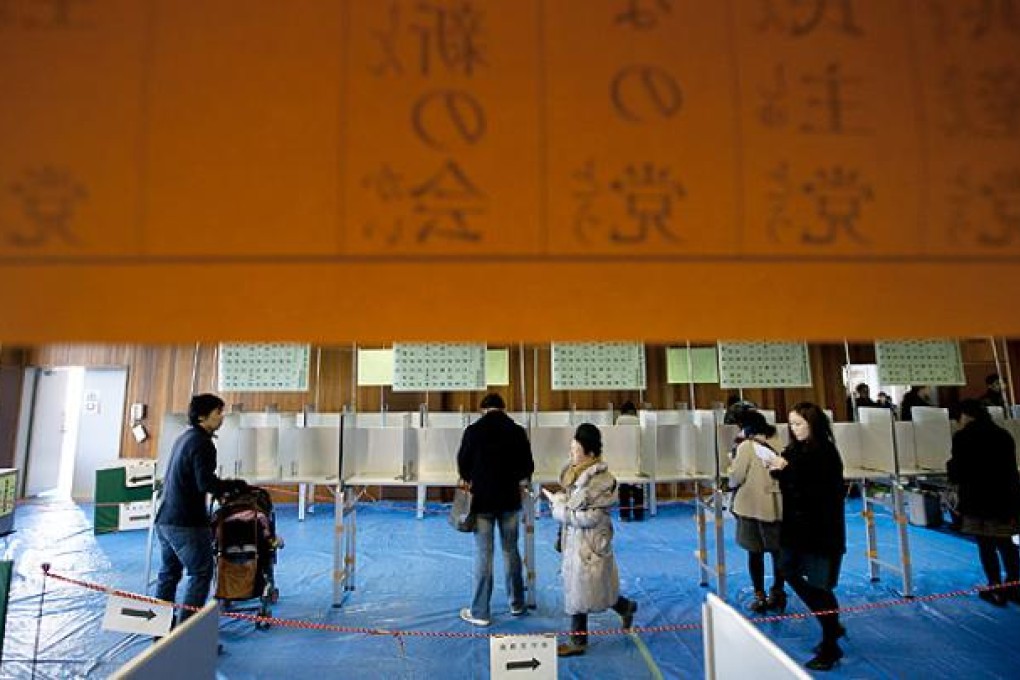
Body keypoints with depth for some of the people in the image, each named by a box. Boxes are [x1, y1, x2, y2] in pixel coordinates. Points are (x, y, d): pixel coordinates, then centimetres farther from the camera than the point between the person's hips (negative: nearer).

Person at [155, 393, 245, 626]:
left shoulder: (184, 437, 13)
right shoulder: (202, 443, -16)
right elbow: (206, 483, -24)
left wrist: (221, 488, 18)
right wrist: (234, 485, -10)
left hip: (164, 519, 9)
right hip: (186, 523, -9)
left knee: (168, 573, 19)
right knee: (201, 574, 1)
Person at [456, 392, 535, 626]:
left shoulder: (473, 430, -8)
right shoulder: (517, 431, -3)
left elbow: (462, 464, -1)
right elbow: (527, 466, 1)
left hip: (482, 500, -2)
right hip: (509, 499, 2)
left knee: (483, 555, 4)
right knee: (511, 551, 15)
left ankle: (479, 612, 13)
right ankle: (516, 603, 28)